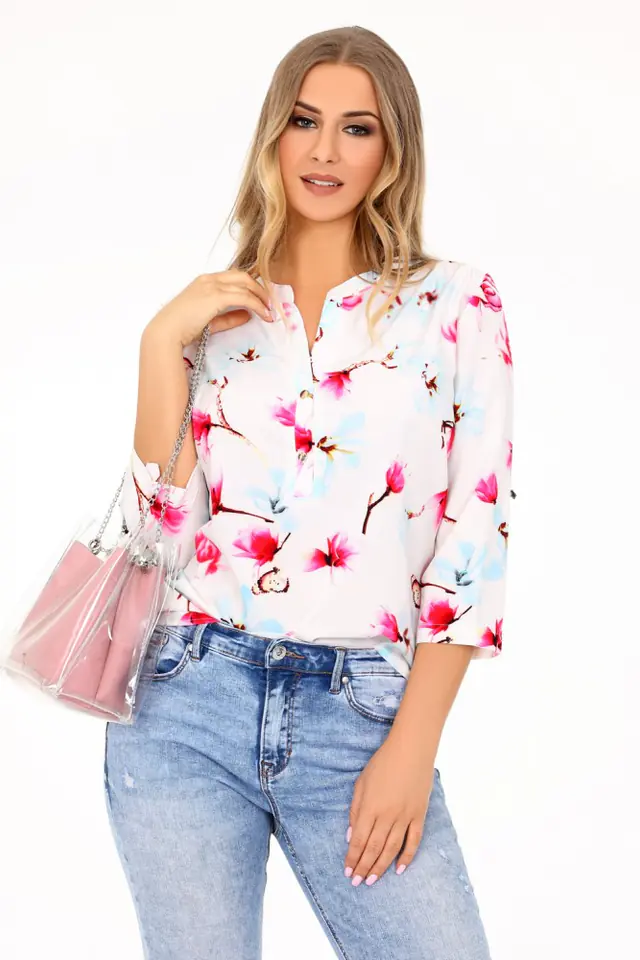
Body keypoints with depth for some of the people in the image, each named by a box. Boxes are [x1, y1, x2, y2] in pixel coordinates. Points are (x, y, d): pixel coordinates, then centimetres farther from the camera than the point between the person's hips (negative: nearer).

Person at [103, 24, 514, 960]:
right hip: (189, 705, 2)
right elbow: (161, 523, 1)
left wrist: (413, 745, -8)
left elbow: (475, 539, -2)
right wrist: (162, 345, -6)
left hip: (360, 716, -1)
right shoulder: (216, 313, 10)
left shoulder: (456, 304, 2)